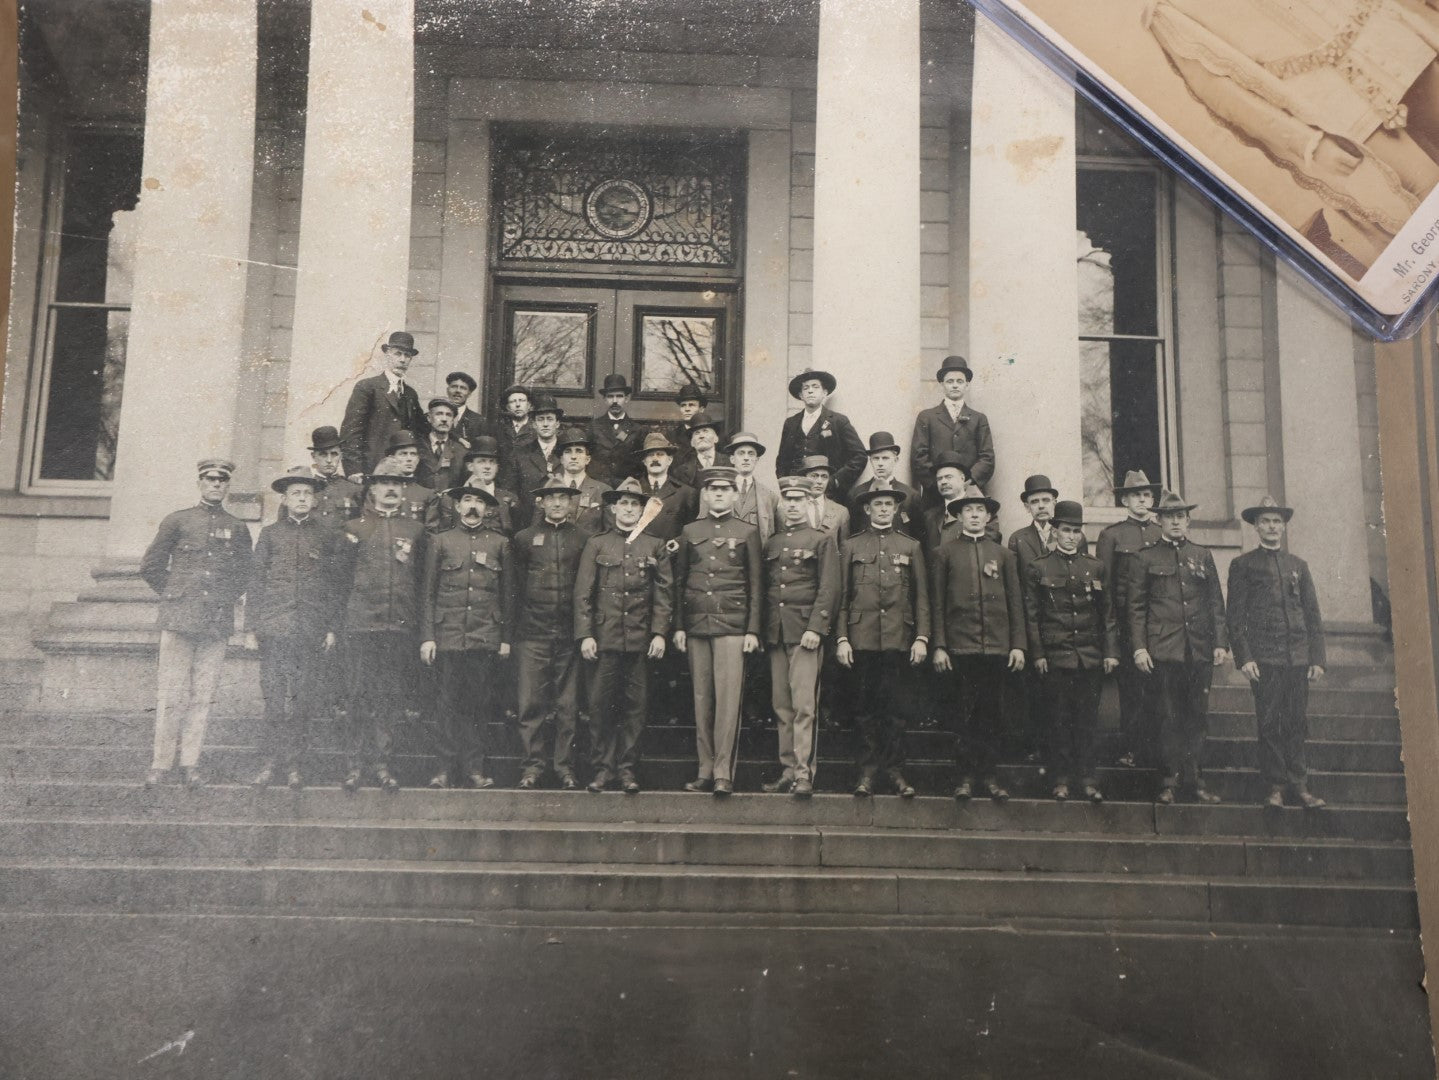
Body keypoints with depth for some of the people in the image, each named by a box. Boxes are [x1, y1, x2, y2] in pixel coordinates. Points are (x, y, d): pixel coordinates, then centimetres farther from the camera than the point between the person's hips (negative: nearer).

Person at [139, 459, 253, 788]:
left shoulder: (238, 528, 13)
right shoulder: (177, 521, 7)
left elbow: (245, 574, 20)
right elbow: (150, 565, 10)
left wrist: (226, 597, 8)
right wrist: (174, 594, 5)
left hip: (218, 622, 2)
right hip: (179, 619, -2)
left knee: (203, 695, 2)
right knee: (172, 694, -2)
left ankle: (190, 762, 8)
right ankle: (160, 763, 5)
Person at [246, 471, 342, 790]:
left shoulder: (329, 536, 11)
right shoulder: (270, 534, 11)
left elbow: (337, 584, 9)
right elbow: (256, 582, 10)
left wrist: (333, 629, 2)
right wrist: (250, 627, 4)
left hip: (314, 631, 1)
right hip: (275, 628, 0)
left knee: (305, 701, 0)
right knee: (277, 700, -6)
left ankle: (292, 764, 10)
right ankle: (273, 761, 4)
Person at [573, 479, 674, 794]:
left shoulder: (655, 546, 10)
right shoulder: (596, 544, 8)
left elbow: (664, 592, 7)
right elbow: (583, 593, 4)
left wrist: (660, 633, -3)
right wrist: (585, 635, -5)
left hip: (641, 638, 1)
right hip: (604, 637, -1)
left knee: (635, 706, 3)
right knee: (601, 705, 0)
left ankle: (628, 770, 12)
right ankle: (601, 768, 10)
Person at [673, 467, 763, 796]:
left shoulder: (747, 532, 8)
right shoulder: (689, 532, 13)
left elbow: (756, 586, 6)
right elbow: (679, 582, 14)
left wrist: (753, 631, -1)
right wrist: (678, 626, 7)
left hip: (731, 626, -2)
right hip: (696, 626, 3)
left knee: (727, 698, -9)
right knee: (701, 699, 4)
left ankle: (724, 772, -7)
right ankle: (705, 770, 10)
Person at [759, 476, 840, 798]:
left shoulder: (822, 540, 4)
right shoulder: (770, 544, 18)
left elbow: (829, 589, -4)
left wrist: (816, 628, -13)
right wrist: (761, 630, 9)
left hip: (805, 631, -5)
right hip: (775, 634, 5)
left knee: (804, 705, -10)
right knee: (782, 707, 5)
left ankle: (804, 773, -9)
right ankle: (787, 770, 10)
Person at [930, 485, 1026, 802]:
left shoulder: (1003, 554, 12)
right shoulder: (945, 553, 7)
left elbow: (1016, 602, 11)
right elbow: (937, 603, 4)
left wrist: (1018, 644, 3)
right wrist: (939, 646, -3)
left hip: (997, 646, 2)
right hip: (961, 646, -2)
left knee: (992, 712, 5)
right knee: (965, 713, 2)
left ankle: (989, 774, 14)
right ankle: (966, 776, 9)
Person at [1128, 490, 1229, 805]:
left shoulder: (1203, 556, 14)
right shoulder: (1144, 559, 4)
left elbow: (1216, 603, 13)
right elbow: (1135, 607, 2)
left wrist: (1220, 643, 5)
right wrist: (1139, 647, -6)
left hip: (1200, 650, 3)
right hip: (1163, 650, -3)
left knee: (1197, 717, 7)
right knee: (1170, 718, 1)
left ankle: (1195, 779, 16)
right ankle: (1169, 781, 9)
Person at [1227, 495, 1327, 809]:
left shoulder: (1298, 565, 16)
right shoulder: (1243, 565, 5)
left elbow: (1313, 615, 14)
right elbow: (1235, 616, 0)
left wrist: (1317, 658, 6)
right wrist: (1244, 658, -9)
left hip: (1298, 657, 3)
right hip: (1264, 658, -3)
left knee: (1297, 723, 5)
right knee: (1269, 724, -1)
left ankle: (1299, 786, 12)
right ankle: (1276, 786, 6)